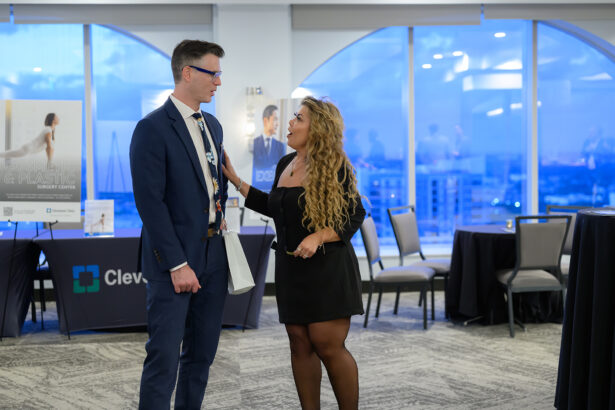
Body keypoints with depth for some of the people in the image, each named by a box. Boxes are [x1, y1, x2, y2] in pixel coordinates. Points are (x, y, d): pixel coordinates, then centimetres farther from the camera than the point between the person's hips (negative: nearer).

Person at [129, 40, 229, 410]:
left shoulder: (213, 125, 13)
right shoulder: (153, 128, -12)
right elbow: (150, 202, -16)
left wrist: (221, 214, 3)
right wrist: (177, 264, -17)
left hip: (213, 257, 8)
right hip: (174, 261, -7)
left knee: (202, 354, 13)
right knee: (164, 358, -4)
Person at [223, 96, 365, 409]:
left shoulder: (334, 167, -10)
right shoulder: (285, 164, 10)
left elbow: (354, 216, -9)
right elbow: (274, 207, 21)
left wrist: (318, 237, -22)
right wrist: (235, 180, 19)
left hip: (327, 266, -6)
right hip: (290, 266, 6)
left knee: (327, 345, -6)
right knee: (300, 343, 8)